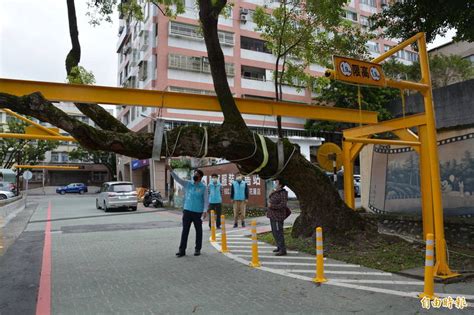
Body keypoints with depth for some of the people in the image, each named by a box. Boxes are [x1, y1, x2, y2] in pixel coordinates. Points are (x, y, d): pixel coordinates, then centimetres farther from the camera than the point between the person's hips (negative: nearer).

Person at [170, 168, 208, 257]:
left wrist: (205, 211, -15)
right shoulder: (187, 183, 4)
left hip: (198, 212, -2)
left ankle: (197, 249, 22)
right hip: (187, 211, 2)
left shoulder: (203, 187, -4)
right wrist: (171, 170, -15)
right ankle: (182, 250, 7)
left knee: (198, 231, 9)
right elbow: (177, 178, -3)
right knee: (185, 230, 2)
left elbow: (206, 200, -5)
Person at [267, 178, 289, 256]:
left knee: (278, 232, -6)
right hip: (273, 215, 10)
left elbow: (283, 205, -25)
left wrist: (271, 206, -22)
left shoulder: (283, 193, -18)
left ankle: (283, 250, 1)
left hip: (278, 216, -10)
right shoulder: (275, 191, 8)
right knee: (274, 232, 17)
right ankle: (279, 247, 30)